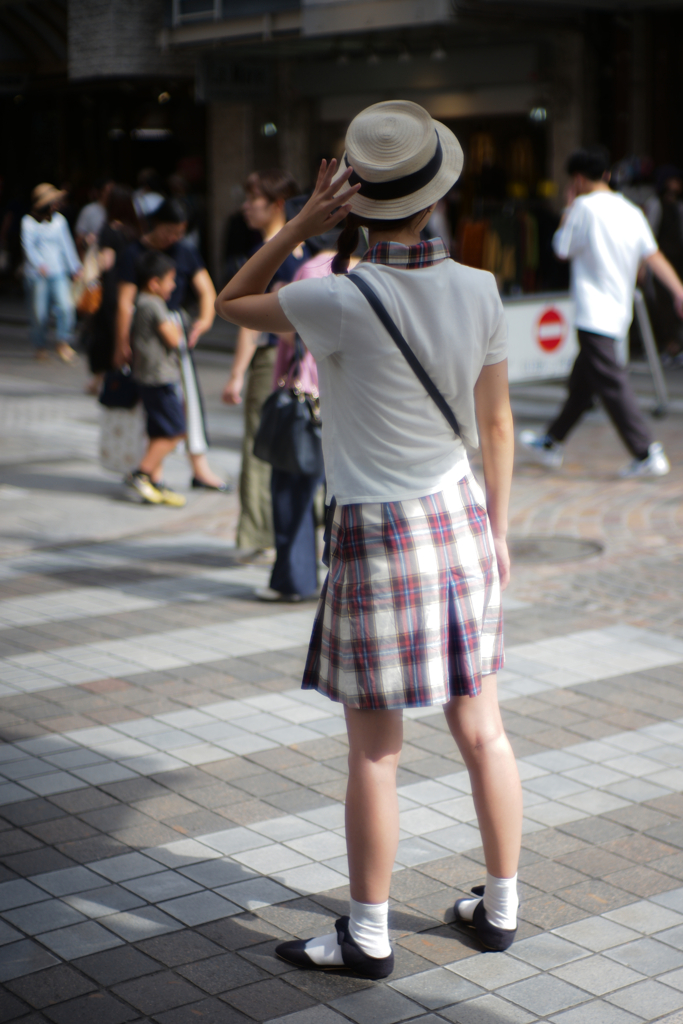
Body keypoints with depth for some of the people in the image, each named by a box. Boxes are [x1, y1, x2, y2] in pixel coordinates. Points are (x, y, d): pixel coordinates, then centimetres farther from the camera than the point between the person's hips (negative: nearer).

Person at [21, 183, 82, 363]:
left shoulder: (59, 220, 10)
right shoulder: (28, 222, -3)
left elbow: (66, 245, 12)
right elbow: (28, 246, -13)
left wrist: (75, 267, 7)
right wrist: (39, 264, -29)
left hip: (58, 273, 3)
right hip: (36, 274, -3)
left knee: (66, 306, -16)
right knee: (39, 312, 2)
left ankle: (63, 342, -1)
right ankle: (40, 346, 22)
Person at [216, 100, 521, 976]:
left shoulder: (340, 303, -19)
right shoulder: (479, 291, -4)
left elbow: (230, 305, -1)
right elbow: (497, 423, 5)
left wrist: (301, 226, -9)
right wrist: (496, 531, 16)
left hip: (379, 537, -5)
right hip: (461, 517, 5)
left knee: (374, 749, 5)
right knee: (480, 728, 15)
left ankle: (368, 936, 18)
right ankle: (500, 907, 28)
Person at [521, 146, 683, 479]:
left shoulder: (585, 207, -10)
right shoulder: (631, 212, 9)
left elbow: (562, 249, 1)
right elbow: (654, 257, 1)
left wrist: (569, 208, 11)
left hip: (594, 312, -9)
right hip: (618, 311, 9)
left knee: (611, 383, -10)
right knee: (581, 382, 17)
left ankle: (648, 453, -15)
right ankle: (552, 443, 30)